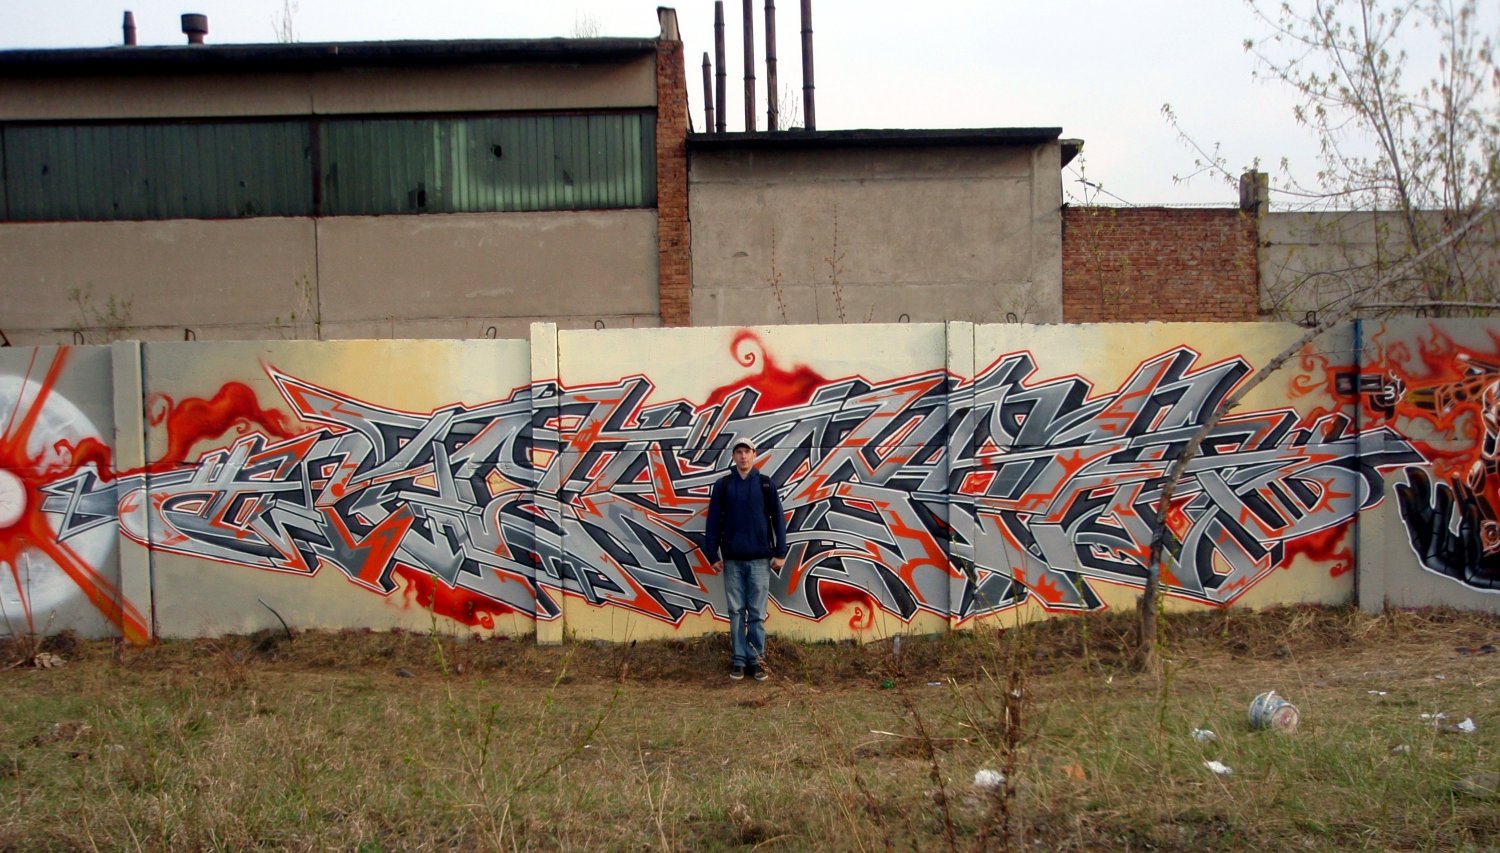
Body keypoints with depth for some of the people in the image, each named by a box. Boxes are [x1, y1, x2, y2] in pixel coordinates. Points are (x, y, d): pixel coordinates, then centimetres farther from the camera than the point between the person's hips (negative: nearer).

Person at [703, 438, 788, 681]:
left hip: (759, 559, -1)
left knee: (757, 613, 3)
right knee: (736, 612, 5)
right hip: (732, 560, 1)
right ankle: (738, 660, 11)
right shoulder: (722, 485, 4)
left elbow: (778, 519, 3)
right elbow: (714, 521, 5)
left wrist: (780, 553, -1)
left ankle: (757, 659, 11)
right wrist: (712, 555, 1)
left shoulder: (766, 484, 3)